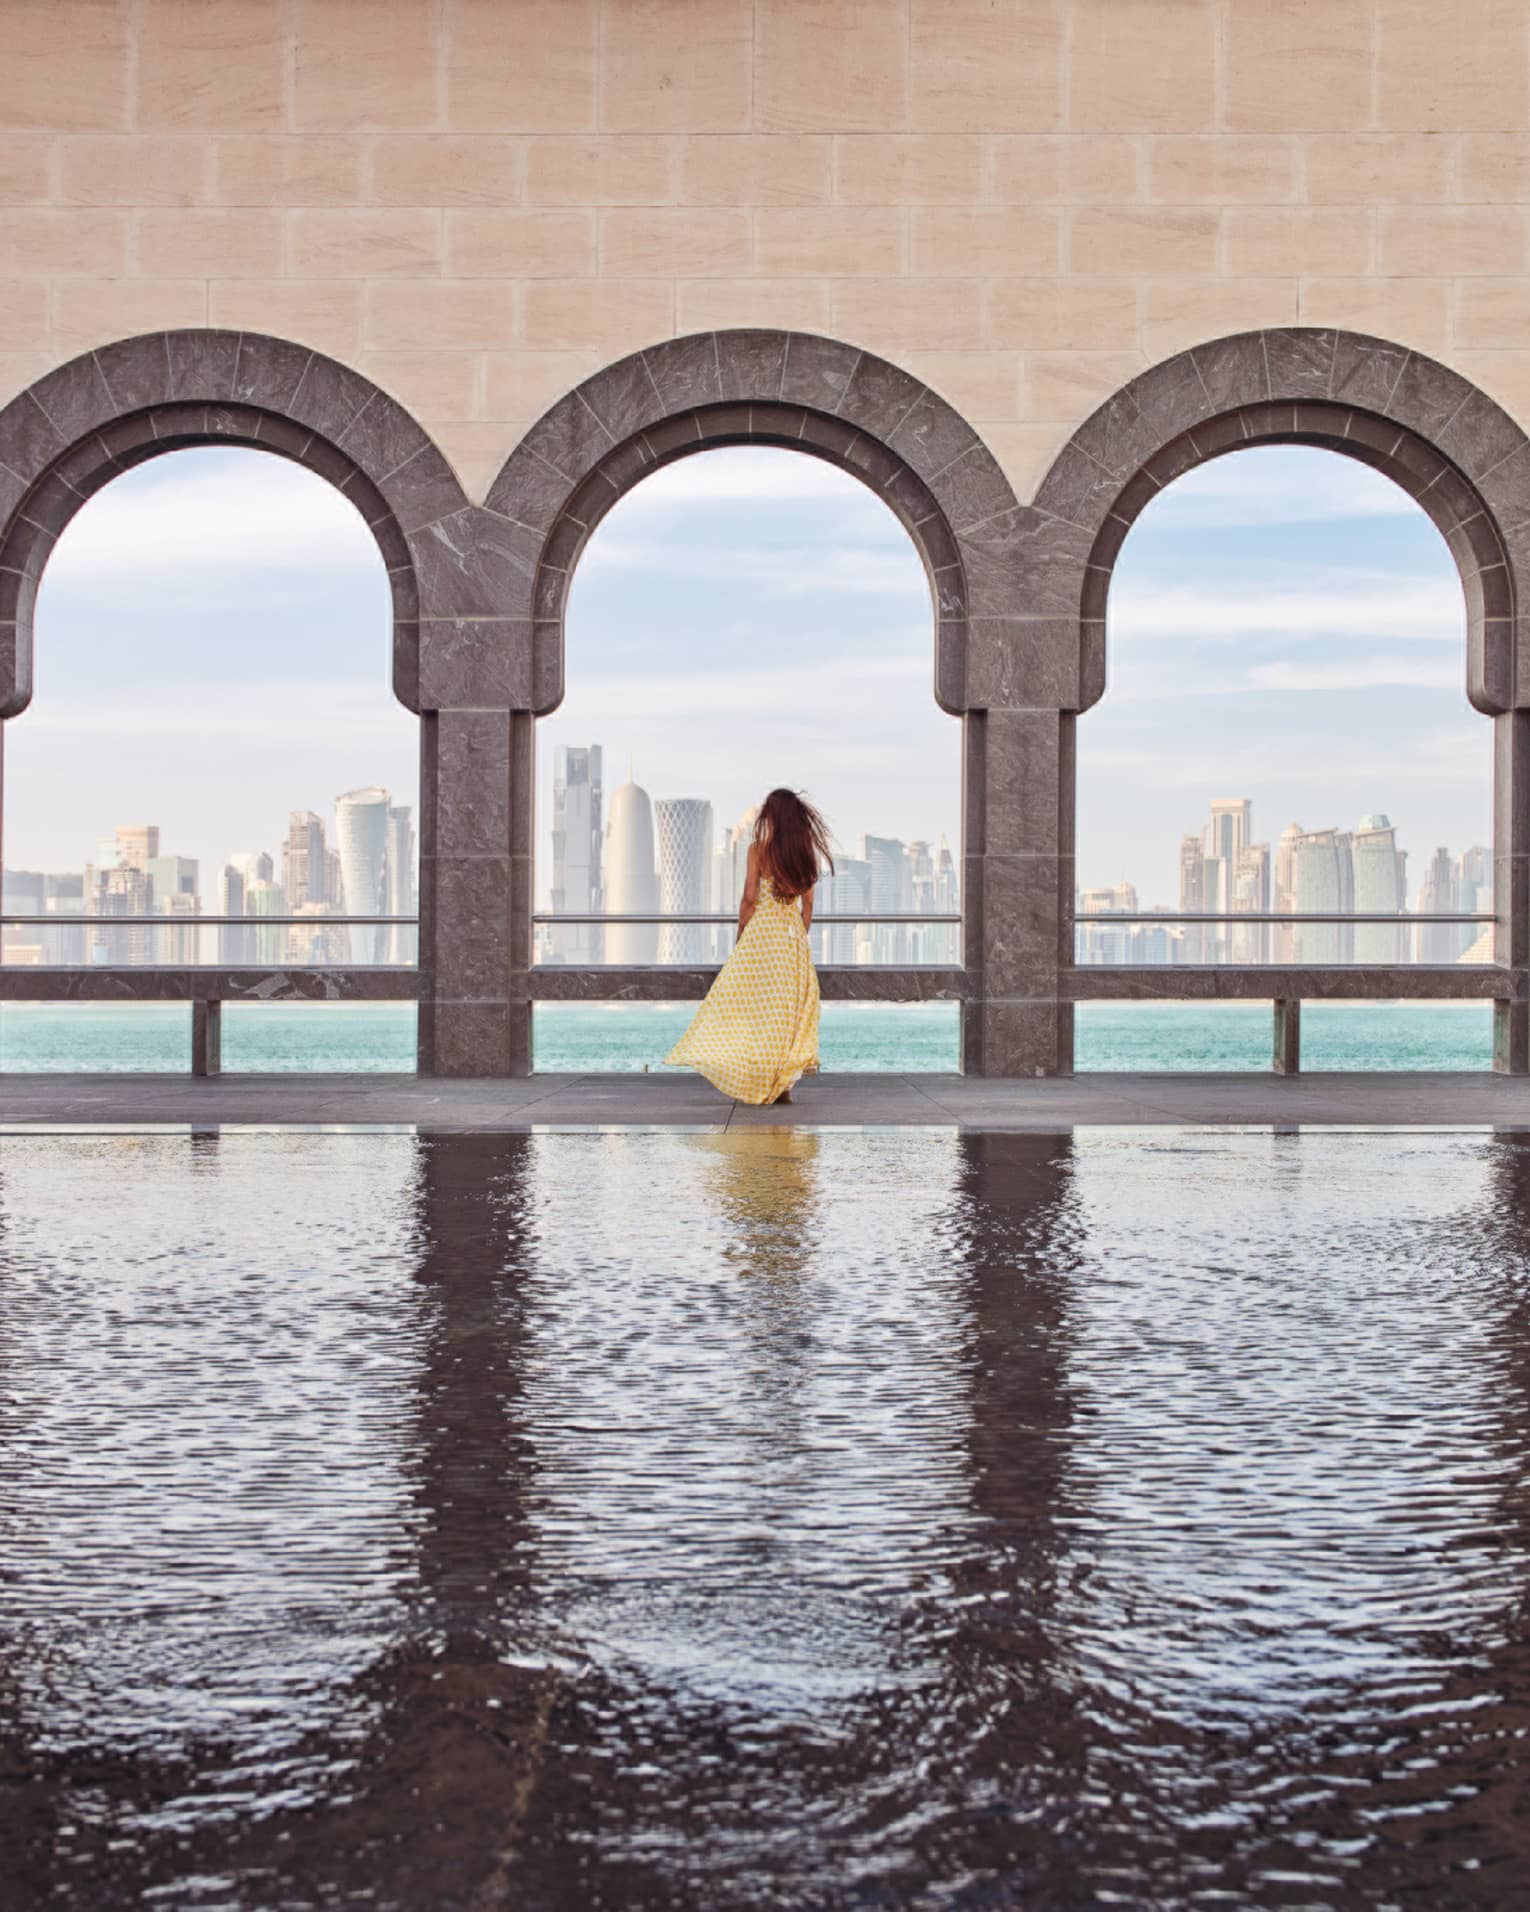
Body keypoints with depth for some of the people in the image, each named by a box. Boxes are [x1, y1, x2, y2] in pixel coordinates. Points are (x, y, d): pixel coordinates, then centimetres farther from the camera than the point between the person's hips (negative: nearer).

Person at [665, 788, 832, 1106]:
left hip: (762, 929, -4)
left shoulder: (759, 848, -7)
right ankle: (783, 1085, 5)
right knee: (790, 1005, 6)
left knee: (752, 1004, 2)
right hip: (793, 934, 4)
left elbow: (749, 898, -8)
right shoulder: (805, 853, 5)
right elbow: (807, 905, 7)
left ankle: (754, 1081, -1)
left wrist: (740, 938, 2)